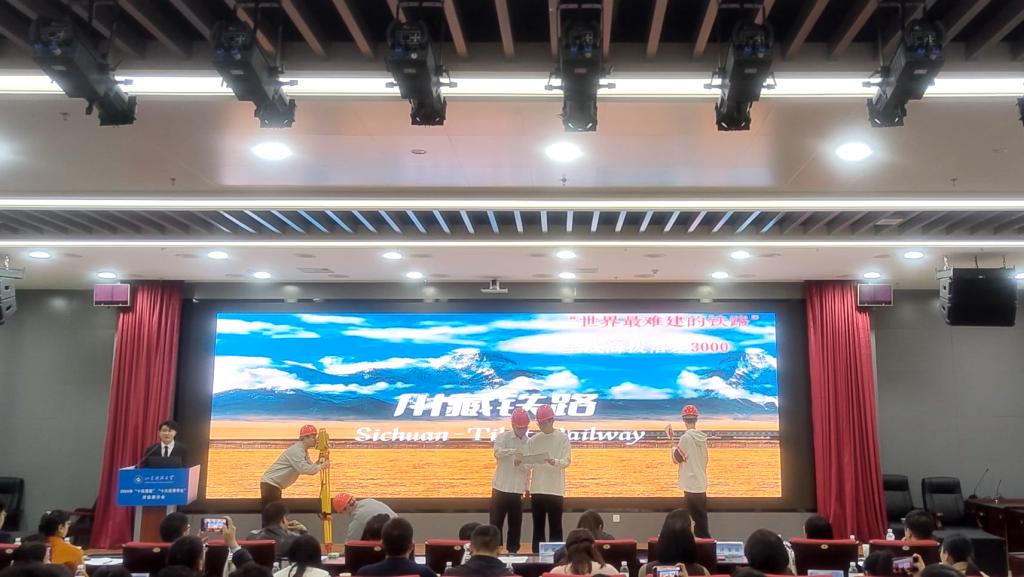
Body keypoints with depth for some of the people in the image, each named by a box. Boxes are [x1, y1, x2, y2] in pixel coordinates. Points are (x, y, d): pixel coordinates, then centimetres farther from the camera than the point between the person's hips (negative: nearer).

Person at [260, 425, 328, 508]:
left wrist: (320, 461, -6)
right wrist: (321, 466, -21)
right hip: (270, 484, -11)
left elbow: (310, 468, 11)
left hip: (275, 485, 11)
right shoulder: (296, 450, -20)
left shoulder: (304, 452, 12)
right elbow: (304, 469, -31)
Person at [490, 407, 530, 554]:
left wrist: (526, 487, -10)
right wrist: (514, 451, -39)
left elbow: (528, 467, 4)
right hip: (501, 488, -3)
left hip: (518, 490, 3)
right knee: (495, 523, 0)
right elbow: (498, 452, -24)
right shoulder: (503, 437, -4)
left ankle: (513, 551, 17)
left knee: (515, 524, 7)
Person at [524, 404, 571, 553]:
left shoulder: (563, 438, -2)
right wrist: (520, 462, -18)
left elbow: (567, 461, -10)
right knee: (538, 527, 8)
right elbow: (528, 464, 3)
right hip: (537, 490, 3)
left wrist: (554, 461, -29)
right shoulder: (533, 440, 6)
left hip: (555, 490, -3)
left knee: (555, 527, 2)